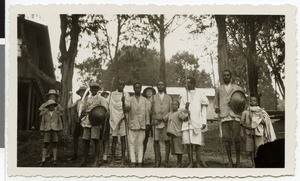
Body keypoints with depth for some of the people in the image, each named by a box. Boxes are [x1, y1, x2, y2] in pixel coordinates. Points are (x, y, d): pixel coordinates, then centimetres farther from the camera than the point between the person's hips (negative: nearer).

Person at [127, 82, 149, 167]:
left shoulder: (144, 100, 13)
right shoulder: (130, 99, 8)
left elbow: (146, 112, 13)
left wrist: (147, 123, 7)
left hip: (141, 125, 1)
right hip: (132, 124, -1)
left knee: (140, 144, 1)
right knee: (131, 143, -5)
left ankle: (140, 161, 3)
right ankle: (133, 161, -3)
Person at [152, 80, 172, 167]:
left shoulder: (168, 98, 15)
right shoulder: (153, 97, 13)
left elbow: (171, 110, 12)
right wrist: (154, 119, -4)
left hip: (166, 122, 0)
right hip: (156, 122, 0)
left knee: (167, 141, -2)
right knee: (156, 141, -2)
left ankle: (166, 161, 4)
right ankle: (157, 161, 7)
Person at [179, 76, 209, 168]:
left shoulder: (200, 94, 8)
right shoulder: (183, 95, 14)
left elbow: (204, 109, 7)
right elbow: (181, 109, 13)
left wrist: (204, 122, -1)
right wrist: (185, 108, -11)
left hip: (197, 122, -2)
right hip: (187, 122, 2)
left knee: (197, 143, -7)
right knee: (188, 143, -2)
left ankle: (198, 162, -3)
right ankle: (190, 163, 1)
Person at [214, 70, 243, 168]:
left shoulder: (237, 88, 16)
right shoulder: (219, 89, 19)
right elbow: (215, 102, 21)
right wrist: (216, 108, -1)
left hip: (235, 116, -1)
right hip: (224, 116, 1)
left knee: (236, 139, -5)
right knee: (226, 139, -5)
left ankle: (238, 160, 5)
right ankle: (230, 160, 1)